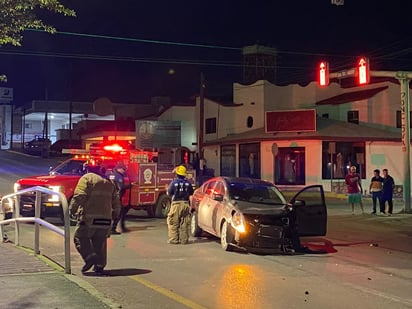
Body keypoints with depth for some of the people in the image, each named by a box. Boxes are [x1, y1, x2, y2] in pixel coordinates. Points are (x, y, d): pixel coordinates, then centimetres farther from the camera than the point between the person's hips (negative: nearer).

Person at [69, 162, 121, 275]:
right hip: (106, 219, 6)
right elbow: (116, 202, 19)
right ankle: (100, 266, 10)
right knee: (100, 243, 13)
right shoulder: (109, 182, 18)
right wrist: (114, 215, 30)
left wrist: (72, 209, -9)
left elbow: (79, 196, -16)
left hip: (89, 217, -6)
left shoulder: (86, 178, -1)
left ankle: (90, 256, -15)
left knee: (80, 237, 5)